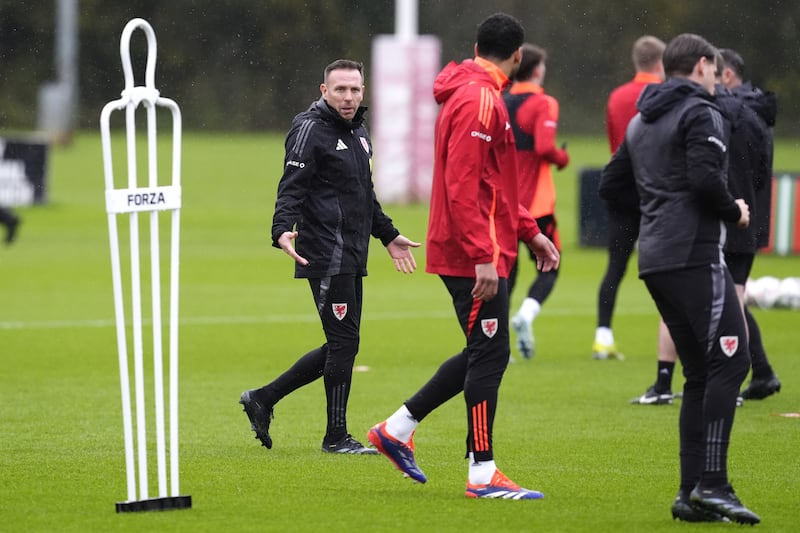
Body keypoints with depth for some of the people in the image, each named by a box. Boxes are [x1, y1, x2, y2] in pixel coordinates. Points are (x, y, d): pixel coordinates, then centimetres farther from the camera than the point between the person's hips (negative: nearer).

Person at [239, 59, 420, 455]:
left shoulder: (357, 132, 19)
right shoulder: (310, 129, -9)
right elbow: (292, 187, -18)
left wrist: (388, 235, 33)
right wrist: (283, 230, -33)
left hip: (351, 258, 9)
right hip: (327, 256, -9)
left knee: (341, 346, 11)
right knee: (343, 341, -7)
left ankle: (263, 399, 19)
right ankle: (337, 437, 2)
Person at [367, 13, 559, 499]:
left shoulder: (478, 95, 18)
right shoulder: (479, 100, -14)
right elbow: (462, 186, -21)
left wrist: (530, 231, 22)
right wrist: (482, 257, -24)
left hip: (480, 252, 10)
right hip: (474, 255, -10)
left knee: (484, 353, 14)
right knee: (490, 354, -6)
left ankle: (397, 429, 20)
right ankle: (483, 474, -2)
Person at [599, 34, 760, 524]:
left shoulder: (640, 122, 20)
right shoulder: (701, 112, -6)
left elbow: (610, 186, 22)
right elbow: (705, 178, -20)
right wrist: (735, 212, -4)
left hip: (654, 262, 9)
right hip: (695, 256, -9)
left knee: (701, 371, 10)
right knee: (730, 360, -10)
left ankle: (692, 492, 5)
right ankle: (711, 483, -19)